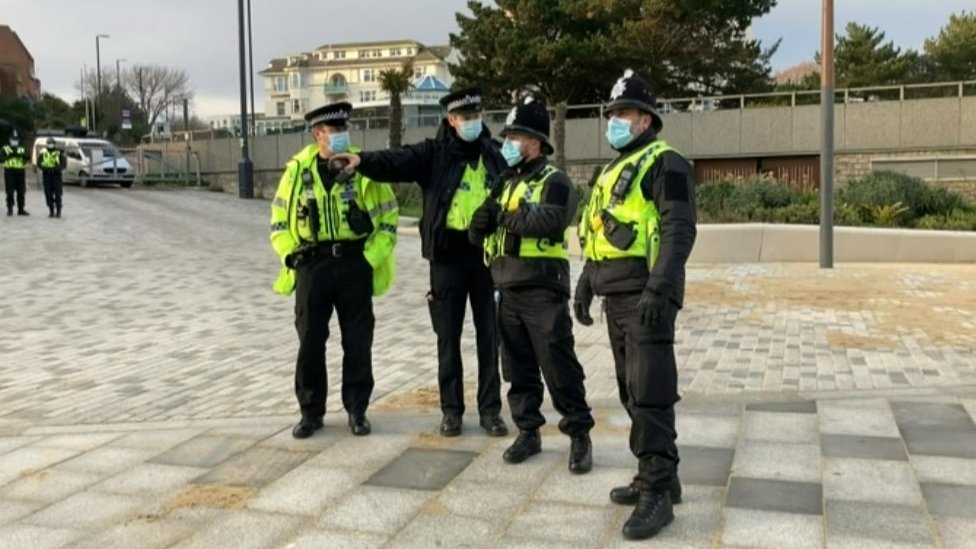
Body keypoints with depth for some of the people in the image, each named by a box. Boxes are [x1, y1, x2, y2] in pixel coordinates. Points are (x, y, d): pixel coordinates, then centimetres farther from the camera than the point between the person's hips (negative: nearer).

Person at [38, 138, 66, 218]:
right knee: (48, 194, 2)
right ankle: (51, 211, 11)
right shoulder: (43, 153, 8)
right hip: (46, 175, 2)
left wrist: (58, 167, -20)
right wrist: (44, 167, -14)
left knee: (57, 194, -6)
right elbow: (39, 163, 6)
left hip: (56, 174, -2)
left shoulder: (59, 153, 2)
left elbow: (64, 163, -2)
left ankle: (58, 211, 4)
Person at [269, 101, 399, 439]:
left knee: (357, 341, 5)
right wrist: (290, 254, 0)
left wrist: (372, 256, -4)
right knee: (310, 341, 7)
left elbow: (388, 215, 4)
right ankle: (311, 412, 20)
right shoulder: (298, 169, 3)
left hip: (354, 262, -1)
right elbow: (280, 218, 12)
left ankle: (357, 410, 19)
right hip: (312, 263, 1)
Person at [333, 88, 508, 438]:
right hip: (448, 254, -1)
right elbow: (396, 162, -16)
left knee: (489, 334, 7)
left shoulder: (494, 153, 7)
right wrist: (363, 160, -34)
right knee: (448, 336, 6)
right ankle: (451, 409, 18)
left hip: (487, 252, 2)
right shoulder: (434, 153, -1)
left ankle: (490, 409, 17)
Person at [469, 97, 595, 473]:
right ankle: (528, 432, 22)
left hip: (542, 289, -7)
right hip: (508, 290, 7)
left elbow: (548, 221, -26)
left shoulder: (553, 181, -5)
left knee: (558, 366, -3)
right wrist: (482, 221, -11)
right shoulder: (507, 183, 17)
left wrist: (504, 216, -13)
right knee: (518, 367, 12)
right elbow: (477, 234, 14)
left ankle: (579, 435, 8)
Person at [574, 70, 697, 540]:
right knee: (632, 392, 13)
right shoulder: (613, 171, 20)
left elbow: (679, 231, -17)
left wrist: (658, 289, -27)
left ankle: (657, 493, -4)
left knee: (650, 395, -9)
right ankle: (656, 477, 23)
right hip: (616, 295, 9)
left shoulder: (664, 164, -7)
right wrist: (585, 285, 22)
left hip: (646, 294, -9)